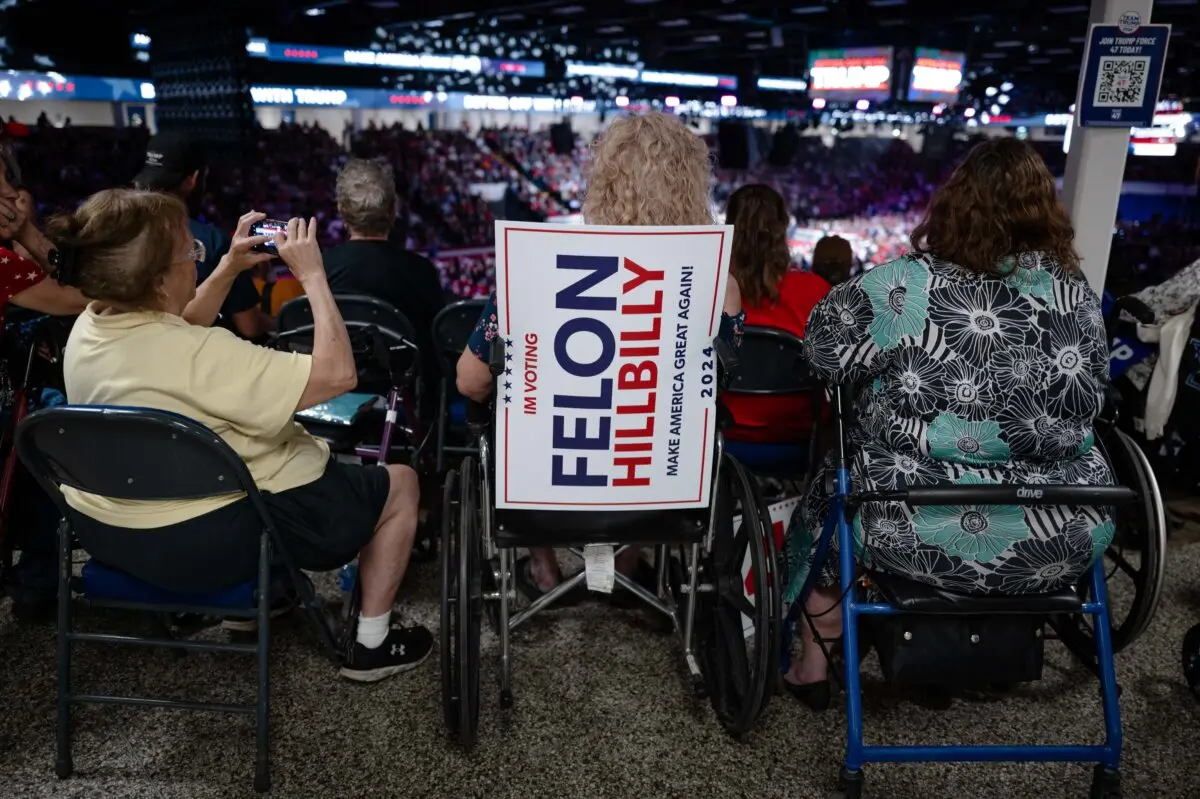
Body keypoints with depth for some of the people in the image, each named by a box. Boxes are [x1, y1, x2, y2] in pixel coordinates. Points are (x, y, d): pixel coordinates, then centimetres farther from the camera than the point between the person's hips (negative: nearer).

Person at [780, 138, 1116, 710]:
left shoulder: (903, 285, -16)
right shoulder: (1077, 295, -4)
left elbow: (825, 348, -3)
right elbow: (1093, 395, 10)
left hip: (920, 538, -3)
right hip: (1061, 542, 4)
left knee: (832, 490, 27)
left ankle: (813, 668, 39)